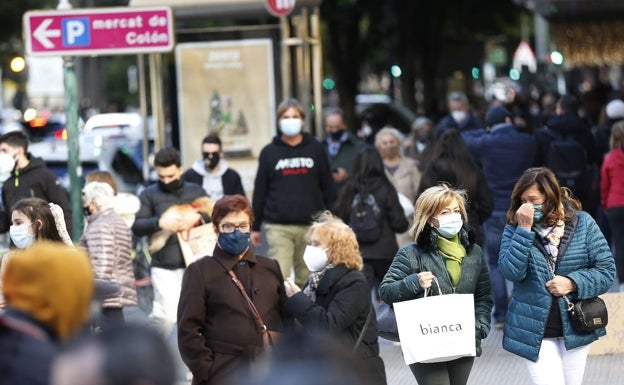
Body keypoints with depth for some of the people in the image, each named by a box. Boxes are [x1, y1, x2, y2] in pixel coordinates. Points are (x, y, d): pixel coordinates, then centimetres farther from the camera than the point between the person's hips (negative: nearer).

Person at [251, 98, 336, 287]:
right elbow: (260, 191, 9)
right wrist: (255, 227, 8)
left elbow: (328, 187, 10)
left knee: (307, 281, 4)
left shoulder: (316, 149, 8)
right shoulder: (269, 152, 7)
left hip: (311, 225, 1)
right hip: (278, 227, -1)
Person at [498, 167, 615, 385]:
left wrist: (573, 283, -14)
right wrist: (524, 230, -19)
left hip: (576, 328, 1)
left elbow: (607, 271, 0)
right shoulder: (514, 229, 0)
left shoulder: (582, 222, 0)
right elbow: (511, 272, -15)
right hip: (536, 333, -1)